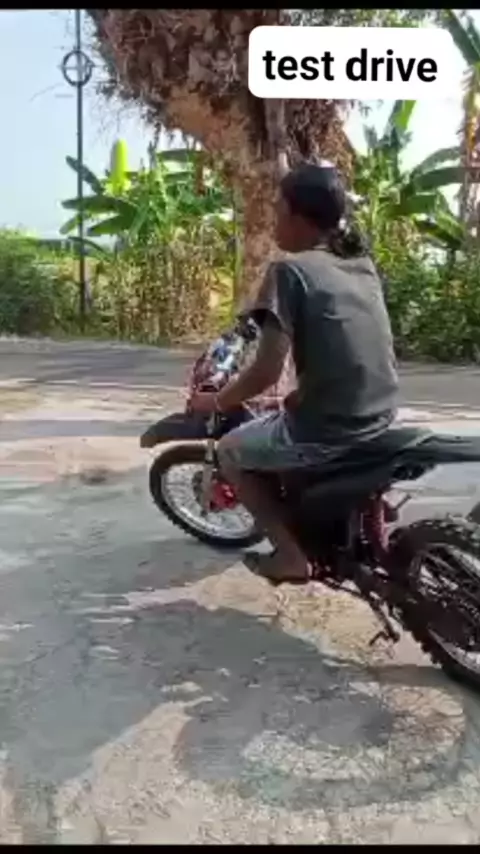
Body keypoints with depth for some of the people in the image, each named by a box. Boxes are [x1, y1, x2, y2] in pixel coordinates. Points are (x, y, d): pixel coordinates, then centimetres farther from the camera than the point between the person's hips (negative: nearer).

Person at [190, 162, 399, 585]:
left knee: (231, 451, 17)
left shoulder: (290, 270, -12)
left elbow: (267, 371, -17)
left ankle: (291, 553, 11)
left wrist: (216, 401, 0)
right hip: (381, 418, 7)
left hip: (328, 430, -7)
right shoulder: (362, 263, 10)